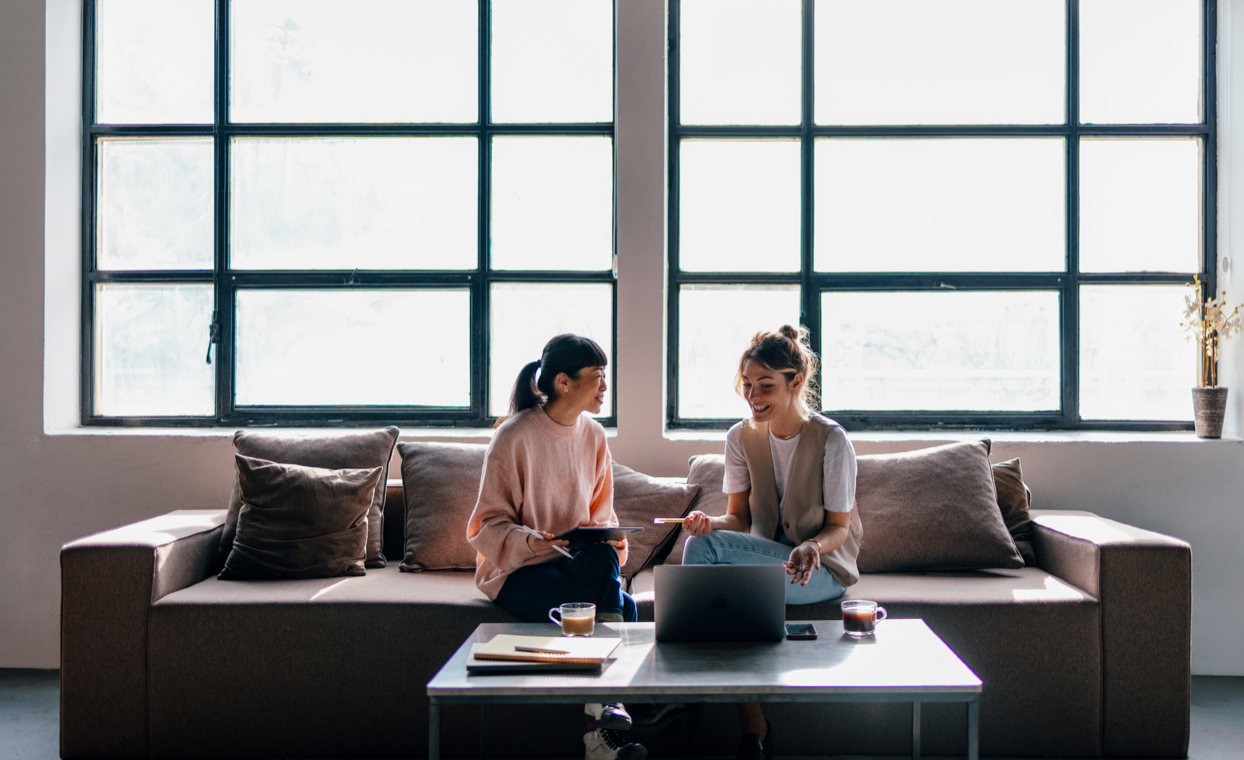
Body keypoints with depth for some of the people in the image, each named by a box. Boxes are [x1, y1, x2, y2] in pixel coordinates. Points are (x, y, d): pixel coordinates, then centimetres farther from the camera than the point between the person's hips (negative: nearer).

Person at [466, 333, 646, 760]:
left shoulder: (593, 436, 7)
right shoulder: (515, 437, -12)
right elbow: (488, 524, -10)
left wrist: (608, 538, -9)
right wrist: (529, 541, -29)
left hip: (580, 562, 5)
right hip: (516, 570, -5)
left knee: (602, 557, -31)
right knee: (618, 608, -28)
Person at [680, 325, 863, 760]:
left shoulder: (830, 439, -12)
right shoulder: (741, 438, 1)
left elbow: (839, 527, -8)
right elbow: (739, 518, 3)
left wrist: (812, 547, -32)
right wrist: (713, 523, -21)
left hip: (824, 570, -5)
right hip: (765, 560, 5)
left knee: (706, 548, -28)